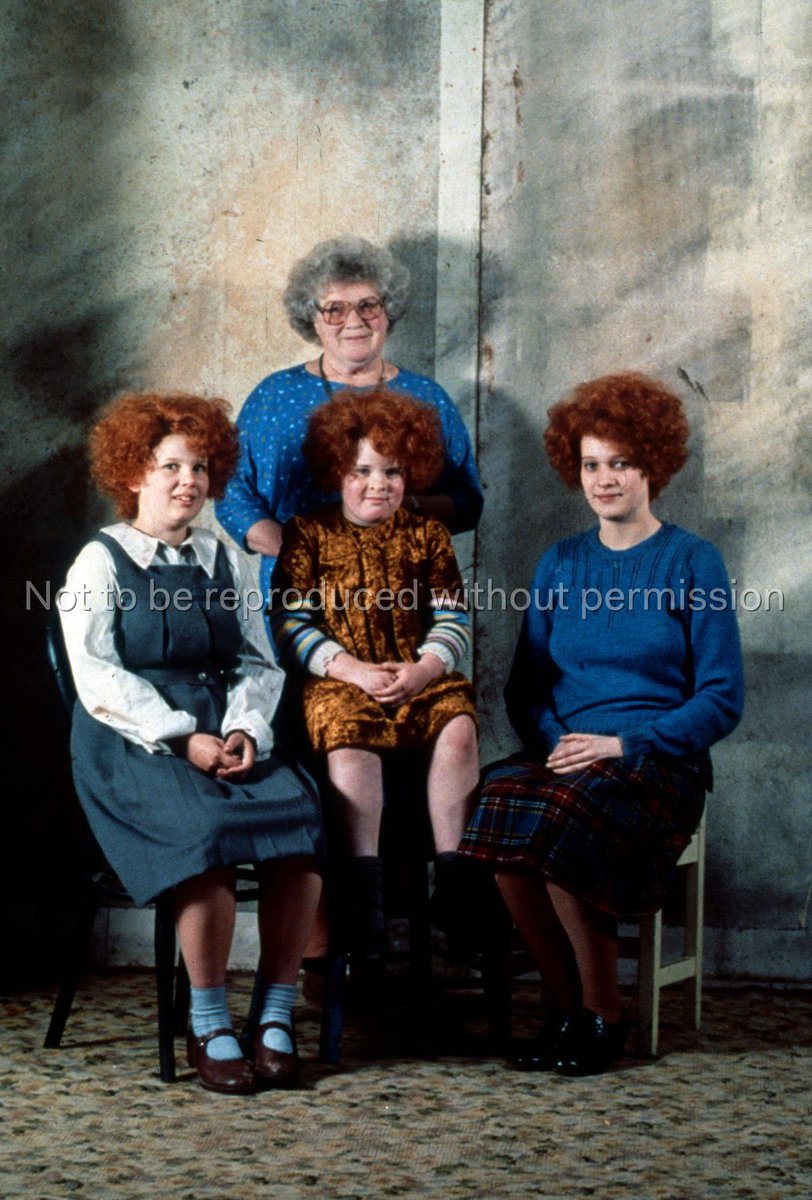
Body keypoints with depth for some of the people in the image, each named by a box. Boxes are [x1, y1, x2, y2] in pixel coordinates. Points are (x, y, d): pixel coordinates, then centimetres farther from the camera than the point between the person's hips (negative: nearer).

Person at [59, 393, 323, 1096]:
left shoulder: (223, 561, 21)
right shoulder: (101, 564, 6)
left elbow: (258, 662, 16)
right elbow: (99, 681, -5)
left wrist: (245, 729, -6)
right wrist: (183, 739, -15)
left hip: (229, 738, 4)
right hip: (132, 744, -4)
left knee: (300, 815, -27)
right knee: (205, 831, -34)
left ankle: (276, 1017, -19)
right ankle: (209, 1028, -22)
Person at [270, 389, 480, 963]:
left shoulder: (426, 534, 15)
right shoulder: (308, 534, 9)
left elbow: (453, 617, 9)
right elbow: (291, 622, 0)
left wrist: (424, 669, -12)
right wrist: (352, 669, -13)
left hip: (420, 676, 2)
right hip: (338, 679, -2)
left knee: (458, 726, -29)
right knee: (348, 736, -35)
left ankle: (452, 879, -23)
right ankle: (365, 888, -31)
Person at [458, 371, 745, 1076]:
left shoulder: (692, 562, 4)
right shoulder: (559, 565, 17)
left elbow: (722, 699, -1)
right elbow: (526, 687, 16)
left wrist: (624, 743, -13)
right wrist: (553, 742, -6)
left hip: (659, 762, -4)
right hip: (563, 755, 4)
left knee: (558, 818, -35)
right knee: (496, 805, -31)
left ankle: (603, 1014, -14)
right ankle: (567, 1006, -14)